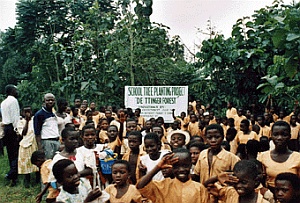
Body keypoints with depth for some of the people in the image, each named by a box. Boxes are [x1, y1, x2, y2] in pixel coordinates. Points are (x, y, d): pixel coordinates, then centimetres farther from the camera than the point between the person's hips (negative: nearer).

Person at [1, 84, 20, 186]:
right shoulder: (13, 100, -9)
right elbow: (14, 116, -15)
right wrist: (16, 130, -16)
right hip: (12, 127, -9)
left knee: (11, 153, 13)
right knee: (16, 152, -7)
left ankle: (13, 174, 19)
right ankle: (12, 174, -13)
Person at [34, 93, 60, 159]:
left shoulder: (55, 113, 16)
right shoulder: (39, 114, -5)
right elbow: (37, 133, -8)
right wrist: (40, 147, -16)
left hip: (57, 141, 7)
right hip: (46, 142, -7)